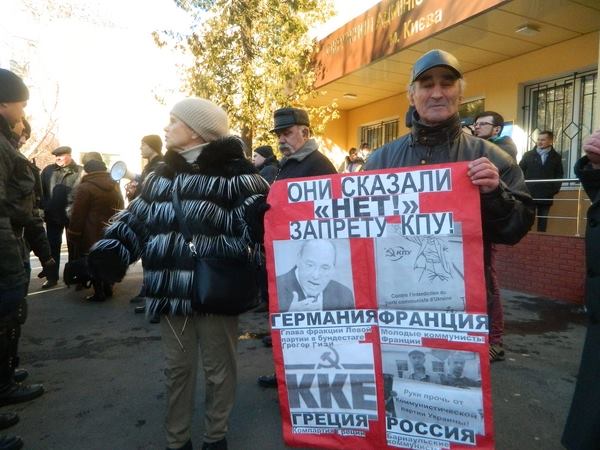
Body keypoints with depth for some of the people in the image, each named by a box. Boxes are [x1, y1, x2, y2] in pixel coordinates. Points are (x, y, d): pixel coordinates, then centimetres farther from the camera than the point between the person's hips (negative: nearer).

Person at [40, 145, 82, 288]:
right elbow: (41, 190, 6)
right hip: (52, 215, 3)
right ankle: (52, 277, 17)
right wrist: (44, 208, -3)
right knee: (53, 247, 9)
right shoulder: (48, 170, 6)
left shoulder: (80, 172, -5)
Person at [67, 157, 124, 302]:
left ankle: (99, 293, 6)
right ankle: (108, 289, 25)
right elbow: (120, 210, 15)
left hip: (92, 235, -6)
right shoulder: (115, 185, 8)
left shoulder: (85, 187, -13)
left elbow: (77, 216, -13)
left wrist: (73, 237, -5)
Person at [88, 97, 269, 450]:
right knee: (178, 368, 19)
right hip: (172, 291, 6)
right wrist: (109, 251, 5)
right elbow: (135, 220, 18)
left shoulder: (233, 173, -7)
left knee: (218, 367, 13)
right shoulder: (160, 175, 14)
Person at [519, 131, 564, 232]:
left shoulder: (556, 157, 9)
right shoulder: (528, 155, 7)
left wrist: (555, 189, -4)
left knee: (543, 221, 7)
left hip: (546, 196, 1)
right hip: (529, 194, -1)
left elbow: (559, 175, 10)